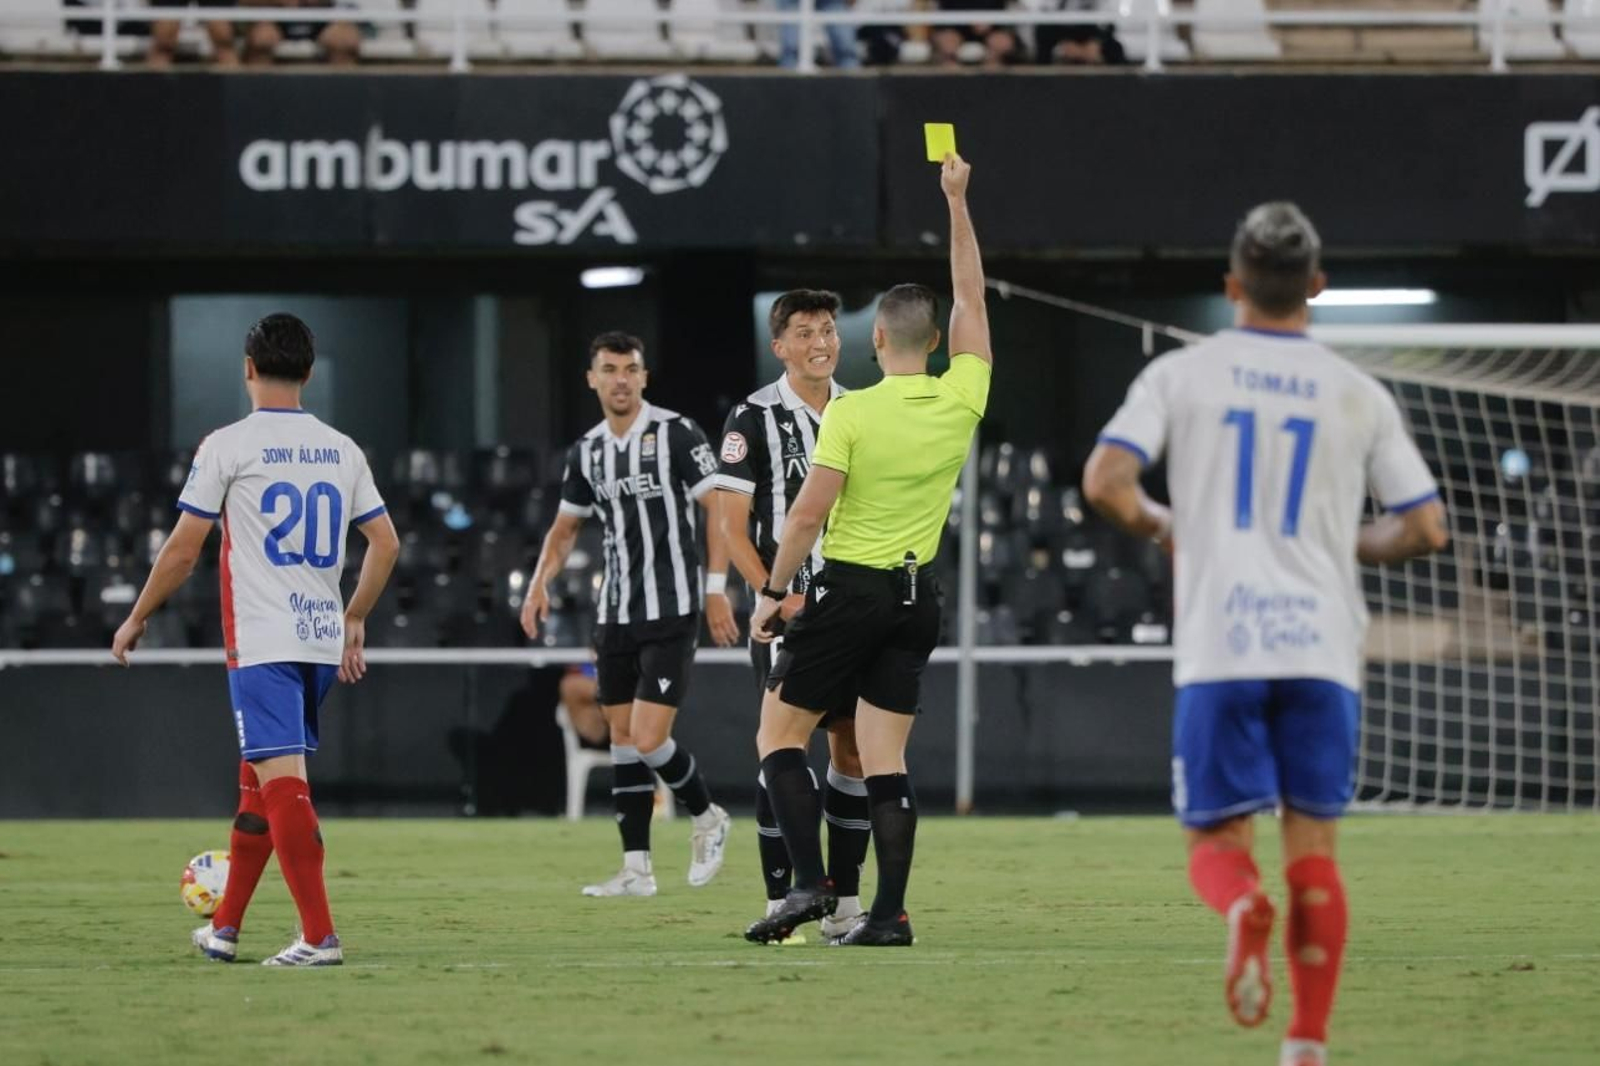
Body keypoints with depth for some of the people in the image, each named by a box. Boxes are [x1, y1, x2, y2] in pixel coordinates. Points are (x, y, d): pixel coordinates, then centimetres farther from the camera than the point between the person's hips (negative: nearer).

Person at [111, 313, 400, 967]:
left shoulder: (227, 446, -6)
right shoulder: (341, 450, 10)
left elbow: (183, 550, -6)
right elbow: (386, 545, 12)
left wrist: (137, 619, 7)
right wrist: (354, 621, 25)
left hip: (261, 643, -6)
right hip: (323, 640, 6)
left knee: (282, 782, -10)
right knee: (259, 779, 17)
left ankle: (319, 937, -18)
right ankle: (225, 928, 24)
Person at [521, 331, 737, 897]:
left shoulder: (676, 433, -9)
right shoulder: (587, 451, 10)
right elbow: (566, 526, 22)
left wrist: (717, 589, -15)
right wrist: (541, 582, 6)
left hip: (671, 613, -7)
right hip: (615, 615, 7)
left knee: (648, 739, -13)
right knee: (622, 739, 6)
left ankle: (707, 817, 14)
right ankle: (637, 868, 11)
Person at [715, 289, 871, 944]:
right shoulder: (754, 420, -4)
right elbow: (732, 526, -6)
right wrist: (777, 597, -17)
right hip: (789, 612, -5)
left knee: (853, 745, 4)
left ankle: (845, 902, 10)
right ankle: (779, 902, -4)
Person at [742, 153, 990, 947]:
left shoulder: (850, 412, -13)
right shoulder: (961, 403, -1)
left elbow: (810, 512, -14)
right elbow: (970, 300, 12)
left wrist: (772, 592, -4)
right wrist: (957, 204, 17)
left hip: (848, 588, -5)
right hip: (917, 596, 5)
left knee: (780, 733, 6)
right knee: (886, 761, 5)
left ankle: (811, 883, -9)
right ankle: (889, 915, -2)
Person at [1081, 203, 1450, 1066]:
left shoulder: (1182, 375, 2)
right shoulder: (1358, 396, 6)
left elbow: (1104, 481, -8)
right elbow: (1426, 528, 7)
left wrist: (1159, 525, 12)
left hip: (1220, 650, -1)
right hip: (1322, 647, 1)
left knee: (1215, 845, 7)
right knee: (1312, 847, 8)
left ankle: (1242, 910, -28)